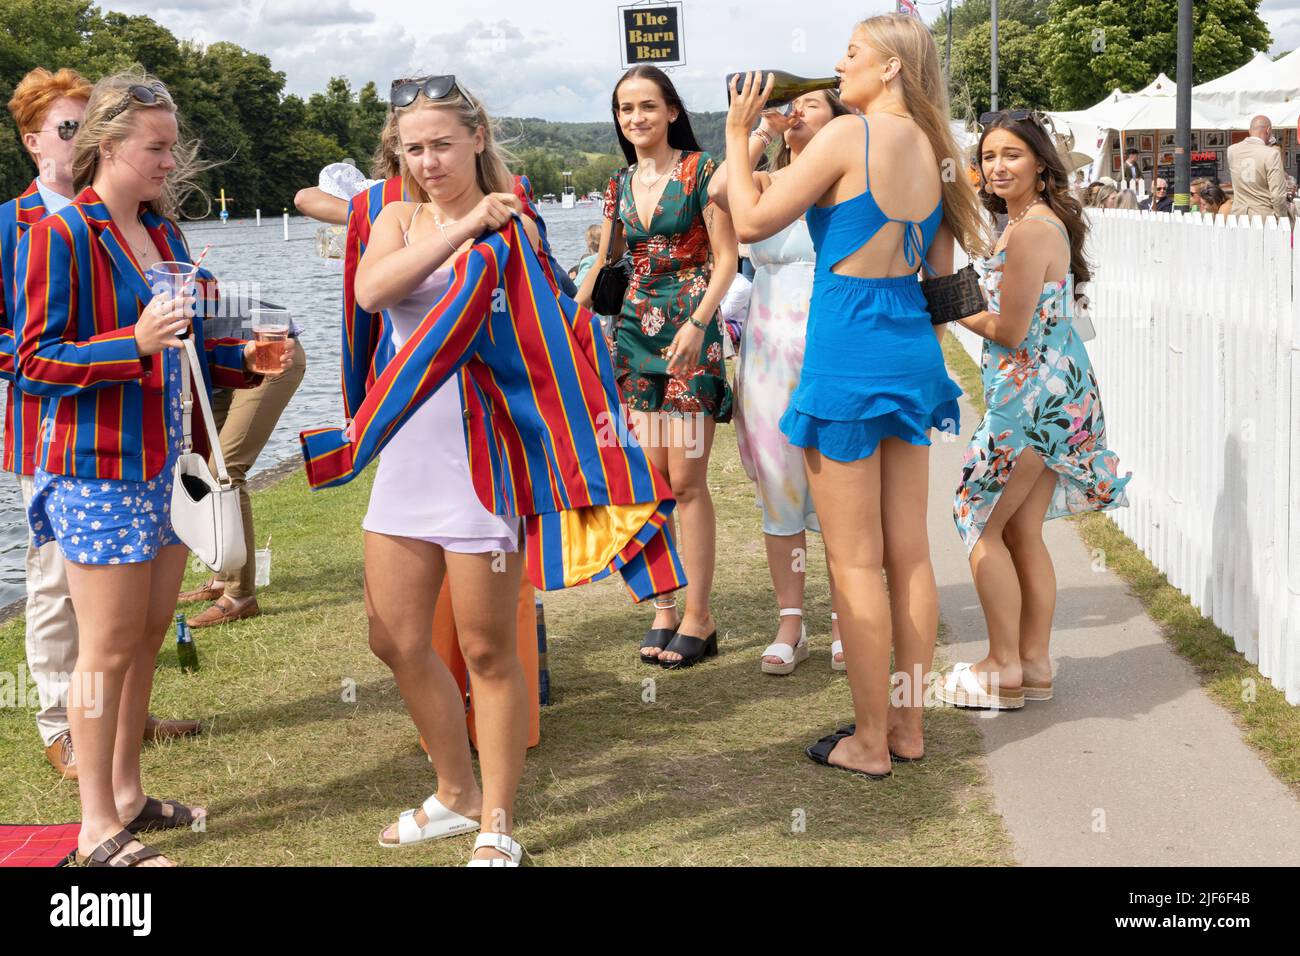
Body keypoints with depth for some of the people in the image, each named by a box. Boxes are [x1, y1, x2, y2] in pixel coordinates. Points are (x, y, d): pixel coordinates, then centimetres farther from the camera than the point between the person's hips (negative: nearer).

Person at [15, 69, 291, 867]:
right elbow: (36, 362, -14)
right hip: (98, 470, -7)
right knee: (109, 647, -2)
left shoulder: (163, 232, 13)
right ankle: (98, 827, 9)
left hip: (166, 464, 8)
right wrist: (134, 343, -25)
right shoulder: (60, 236, -10)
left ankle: (127, 793, 27)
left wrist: (245, 359, 6)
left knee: (149, 637, 13)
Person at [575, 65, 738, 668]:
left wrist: (697, 324, -17)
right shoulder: (621, 184, 14)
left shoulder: (700, 171, -3)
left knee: (686, 479, -8)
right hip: (635, 330, 5)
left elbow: (726, 257, -7)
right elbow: (602, 263, 21)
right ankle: (664, 609, 11)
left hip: (690, 330, -5)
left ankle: (698, 618, 0)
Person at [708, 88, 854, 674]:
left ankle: (843, 623, 10)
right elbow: (720, 193, -12)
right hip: (770, 353, 3)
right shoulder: (764, 183, 11)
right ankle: (790, 624, 12)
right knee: (778, 488, 5)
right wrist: (761, 132, -7)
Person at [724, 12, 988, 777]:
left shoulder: (850, 135, -13)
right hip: (912, 351, 8)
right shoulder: (932, 149, 9)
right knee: (909, 551, 12)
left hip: (849, 350, -7)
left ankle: (869, 742, 8)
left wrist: (737, 138, 2)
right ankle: (908, 725, 21)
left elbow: (753, 222, -9)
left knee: (855, 561, 1)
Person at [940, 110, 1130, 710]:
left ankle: (1004, 671, 5)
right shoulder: (1046, 221, 13)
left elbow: (1010, 331, -18)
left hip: (1033, 394, -10)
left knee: (983, 525, -1)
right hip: (1050, 390, 10)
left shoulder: (1029, 230, -18)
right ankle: (1034, 666, 20)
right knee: (1023, 532, 14)